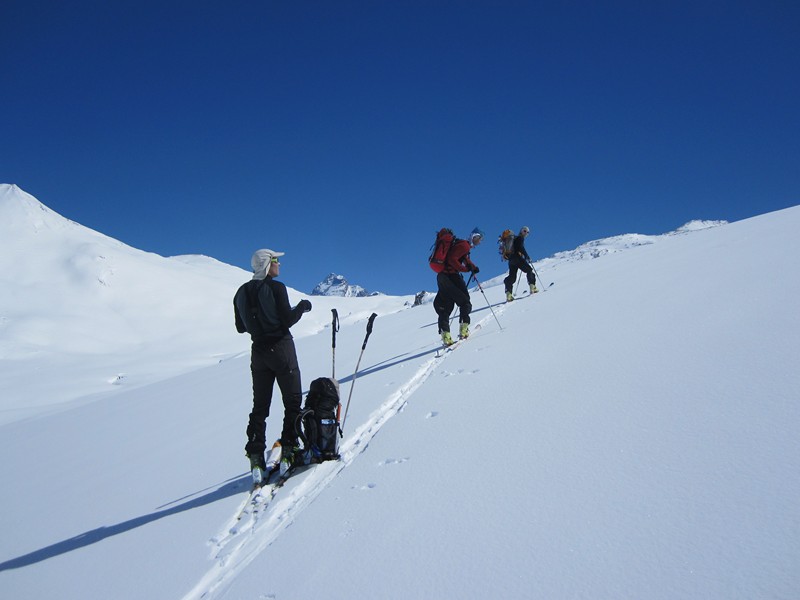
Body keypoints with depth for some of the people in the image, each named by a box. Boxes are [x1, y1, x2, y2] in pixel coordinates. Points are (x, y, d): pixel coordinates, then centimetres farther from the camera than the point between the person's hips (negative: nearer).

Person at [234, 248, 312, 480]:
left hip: (258, 351, 6)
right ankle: (288, 448, 4)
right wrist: (302, 307, 3)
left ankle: (255, 455, 4)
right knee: (292, 401, 7)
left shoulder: (242, 293, 5)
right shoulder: (276, 288, -13)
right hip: (281, 348, -6)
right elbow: (287, 320, -15)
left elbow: (240, 327, 10)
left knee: (260, 405, 11)